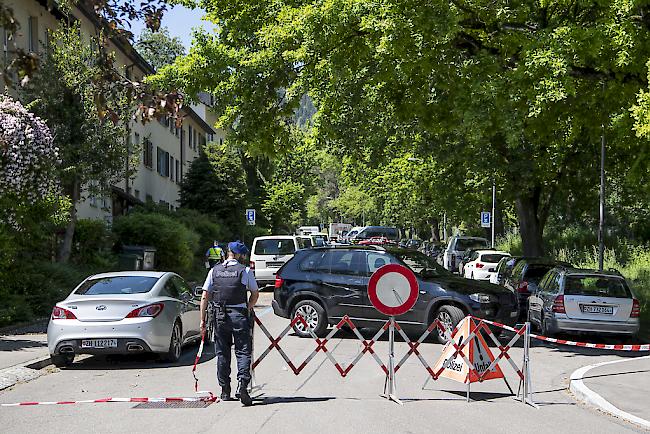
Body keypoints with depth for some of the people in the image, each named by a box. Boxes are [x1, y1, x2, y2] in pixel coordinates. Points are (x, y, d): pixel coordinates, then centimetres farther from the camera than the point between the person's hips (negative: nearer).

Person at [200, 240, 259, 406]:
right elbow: (255, 294, 3)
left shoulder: (214, 271, 6)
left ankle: (225, 391, 18)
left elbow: (205, 296, 4)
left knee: (222, 353, 13)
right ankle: (242, 384, -17)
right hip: (239, 314, -3)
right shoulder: (245, 271, -2)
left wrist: (202, 319, 7)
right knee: (243, 351, 1)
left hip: (219, 316, 3)